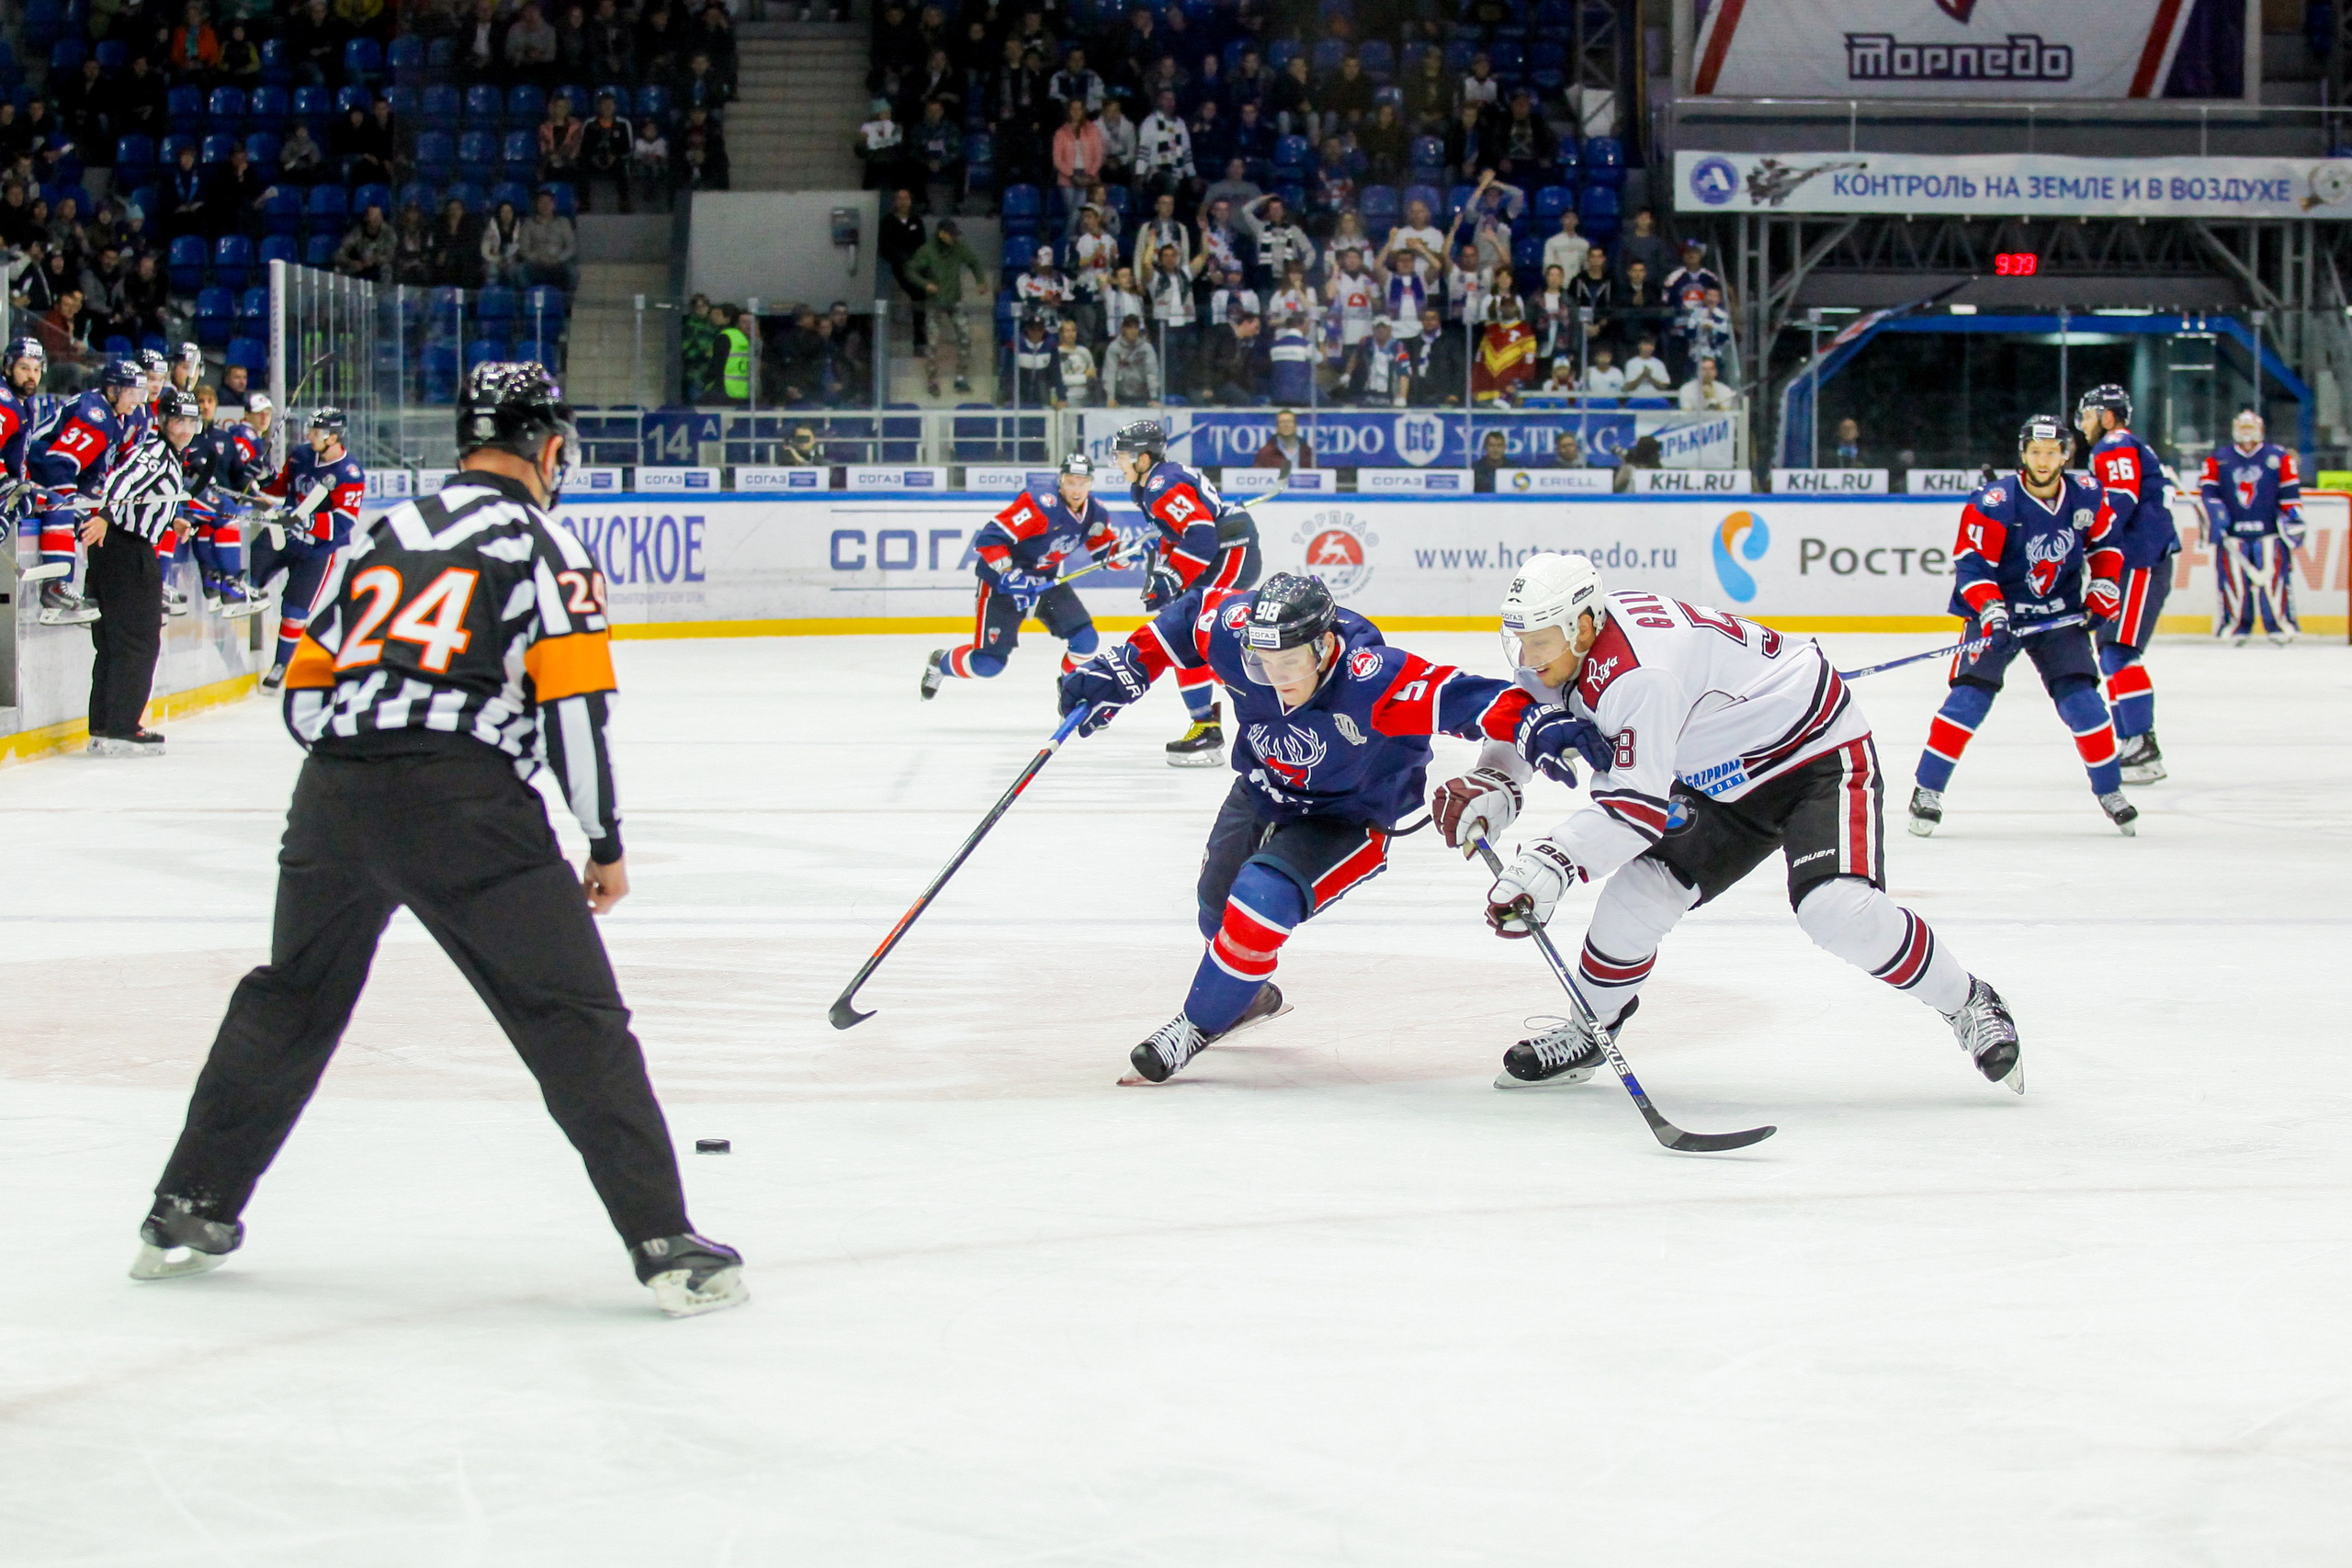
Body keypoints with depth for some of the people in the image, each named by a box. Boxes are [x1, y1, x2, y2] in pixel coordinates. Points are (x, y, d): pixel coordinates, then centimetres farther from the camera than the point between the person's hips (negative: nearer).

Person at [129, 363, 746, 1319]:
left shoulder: (382, 535, 21)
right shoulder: (541, 546, 4)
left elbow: (305, 693, 21)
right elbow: (574, 702, -5)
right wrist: (606, 845, 4)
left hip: (333, 802, 6)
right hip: (465, 803, -5)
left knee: (290, 1001, 23)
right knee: (574, 1020, -2)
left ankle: (188, 1213, 29)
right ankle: (665, 1244, -6)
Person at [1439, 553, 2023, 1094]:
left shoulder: (1639, 673, -34)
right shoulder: (1566, 643, -6)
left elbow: (1637, 804, -36)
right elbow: (1524, 707, 13)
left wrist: (1552, 864, -41)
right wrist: (1491, 784, -7)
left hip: (1821, 756, -9)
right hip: (1722, 778, 9)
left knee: (1837, 909, -26)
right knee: (1644, 887, -4)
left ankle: (1969, 1006, -6)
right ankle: (1587, 1032, 15)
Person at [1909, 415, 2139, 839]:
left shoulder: (2086, 495, -5)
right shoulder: (1994, 504, -19)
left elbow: (2105, 538, 15)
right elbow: (1970, 562, -19)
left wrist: (2104, 583, 4)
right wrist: (1990, 612, -31)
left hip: (2058, 614, 3)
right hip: (1999, 610, -3)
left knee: (2081, 700, -7)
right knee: (1970, 695, -16)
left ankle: (2110, 791, 11)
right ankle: (1927, 791, -8)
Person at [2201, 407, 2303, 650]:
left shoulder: (2279, 457, 9)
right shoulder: (2218, 459, 12)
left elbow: (2290, 494, 7)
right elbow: (2208, 491, 8)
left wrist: (2294, 519, 0)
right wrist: (2214, 512, -6)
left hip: (2269, 531, -1)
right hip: (2232, 533, 1)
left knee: (2273, 577, -9)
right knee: (2233, 577, -5)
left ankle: (2280, 625, -2)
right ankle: (2236, 626, 3)